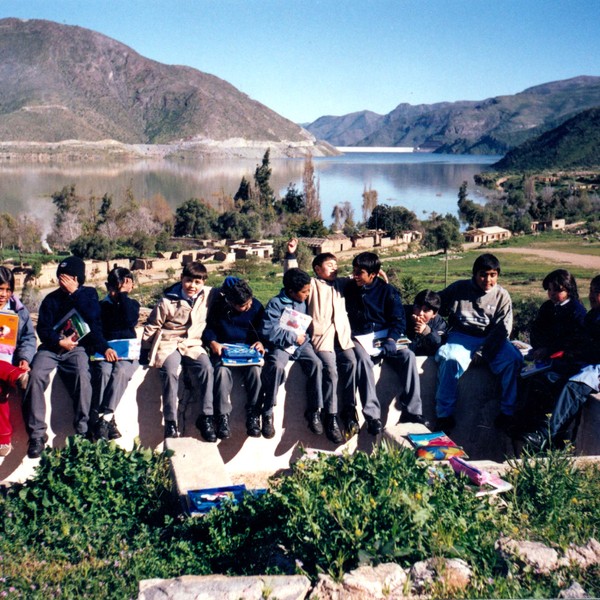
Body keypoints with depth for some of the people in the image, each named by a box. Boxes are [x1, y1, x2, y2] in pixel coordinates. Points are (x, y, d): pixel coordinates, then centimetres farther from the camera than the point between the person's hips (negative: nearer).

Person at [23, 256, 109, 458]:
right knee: (36, 375, -28)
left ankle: (82, 431, -24)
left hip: (77, 348, -2)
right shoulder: (51, 299, 12)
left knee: (82, 375, -33)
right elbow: (43, 329, 4)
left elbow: (92, 317, -7)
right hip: (51, 346, 2)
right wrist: (59, 341, -10)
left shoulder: (89, 294, 10)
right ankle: (37, 434, -24)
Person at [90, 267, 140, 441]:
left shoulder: (132, 304, 13)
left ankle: (105, 417, -38)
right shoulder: (100, 306, 14)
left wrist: (123, 295, -7)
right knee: (104, 371, -33)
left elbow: (130, 322, -9)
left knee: (121, 371, -34)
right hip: (103, 353, 0)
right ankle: (105, 420, -38)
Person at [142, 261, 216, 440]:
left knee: (206, 367, -27)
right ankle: (170, 422, -23)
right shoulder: (168, 301, -8)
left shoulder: (208, 295, -2)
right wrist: (145, 352, 6)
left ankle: (206, 416, -19)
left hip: (192, 344, 2)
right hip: (168, 343, -2)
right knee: (170, 371, -30)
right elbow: (151, 326, 3)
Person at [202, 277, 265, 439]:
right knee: (222, 370, -34)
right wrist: (212, 342, -15)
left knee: (254, 370, -31)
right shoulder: (219, 307, -2)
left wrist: (261, 343, -11)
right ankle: (222, 416, -27)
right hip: (223, 349, -1)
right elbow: (208, 328, 5)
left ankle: (253, 416, -23)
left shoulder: (256, 307, 1)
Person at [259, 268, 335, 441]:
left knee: (316, 364, -25)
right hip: (281, 345, -4)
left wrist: (305, 336, 5)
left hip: (301, 343, 5)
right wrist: (293, 337, -12)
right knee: (277, 366, -35)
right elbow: (268, 331, -15)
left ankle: (314, 410, -16)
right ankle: (267, 413, -20)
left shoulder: (303, 302, 11)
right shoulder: (275, 304, -7)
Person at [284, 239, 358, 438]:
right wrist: (291, 254, -6)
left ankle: (349, 410, -12)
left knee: (351, 363, -20)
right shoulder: (312, 284, 12)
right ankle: (330, 415, -14)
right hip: (321, 337, -4)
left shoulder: (341, 284, 26)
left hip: (342, 336, 4)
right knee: (331, 370, -23)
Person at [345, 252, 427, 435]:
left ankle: (411, 411, -24)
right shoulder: (349, 289, 7)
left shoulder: (388, 291, 3)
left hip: (385, 336, 1)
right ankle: (372, 415, -38)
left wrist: (391, 339, -19)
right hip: (359, 338, -1)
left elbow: (399, 320, -1)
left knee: (408, 356, -26)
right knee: (363, 359, -35)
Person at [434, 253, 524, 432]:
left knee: (514, 359, -26)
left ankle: (508, 412, -15)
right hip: (462, 337, -1)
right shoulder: (458, 289, 3)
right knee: (451, 360, -33)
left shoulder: (502, 295, 3)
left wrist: (482, 352, -12)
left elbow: (502, 329, -2)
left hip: (490, 340, 2)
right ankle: (444, 414, -23)